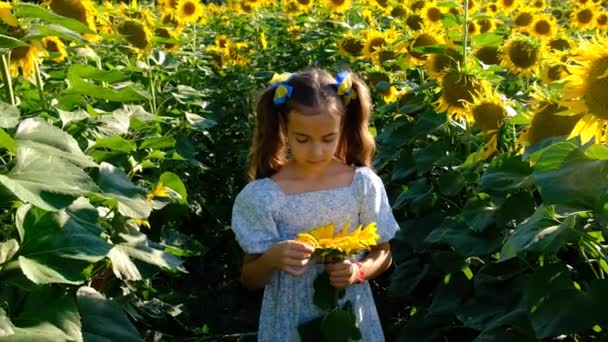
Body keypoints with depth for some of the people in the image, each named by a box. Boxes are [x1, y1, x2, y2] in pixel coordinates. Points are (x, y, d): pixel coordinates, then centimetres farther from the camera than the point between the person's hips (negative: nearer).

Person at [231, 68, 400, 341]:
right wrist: (271, 259, -26)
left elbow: (383, 254, 1)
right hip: (290, 320, -1)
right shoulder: (262, 195, -15)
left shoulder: (364, 184, -11)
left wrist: (358, 271, -18)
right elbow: (249, 280, -6)